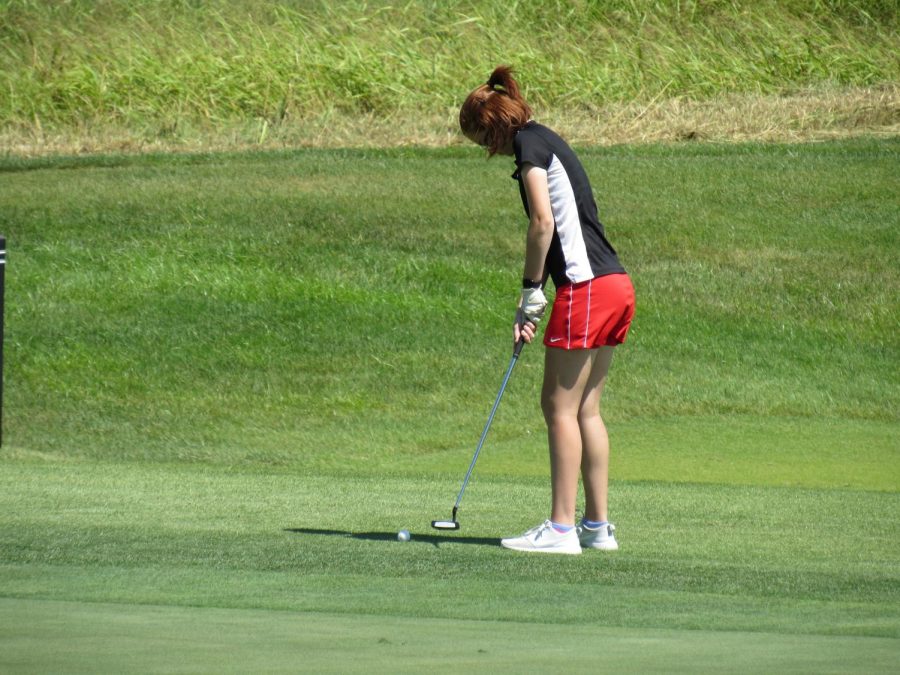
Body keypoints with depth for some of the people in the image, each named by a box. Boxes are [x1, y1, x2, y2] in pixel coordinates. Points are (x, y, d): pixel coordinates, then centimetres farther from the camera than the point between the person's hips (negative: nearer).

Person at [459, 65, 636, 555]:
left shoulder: (530, 144, -5)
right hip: (614, 283, 9)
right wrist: (532, 305, 14)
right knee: (585, 408, 12)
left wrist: (531, 292, -8)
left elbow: (543, 222, -15)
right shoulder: (547, 141, 22)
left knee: (561, 407, -5)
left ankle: (561, 528, -5)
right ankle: (597, 525, 14)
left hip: (585, 287, -9)